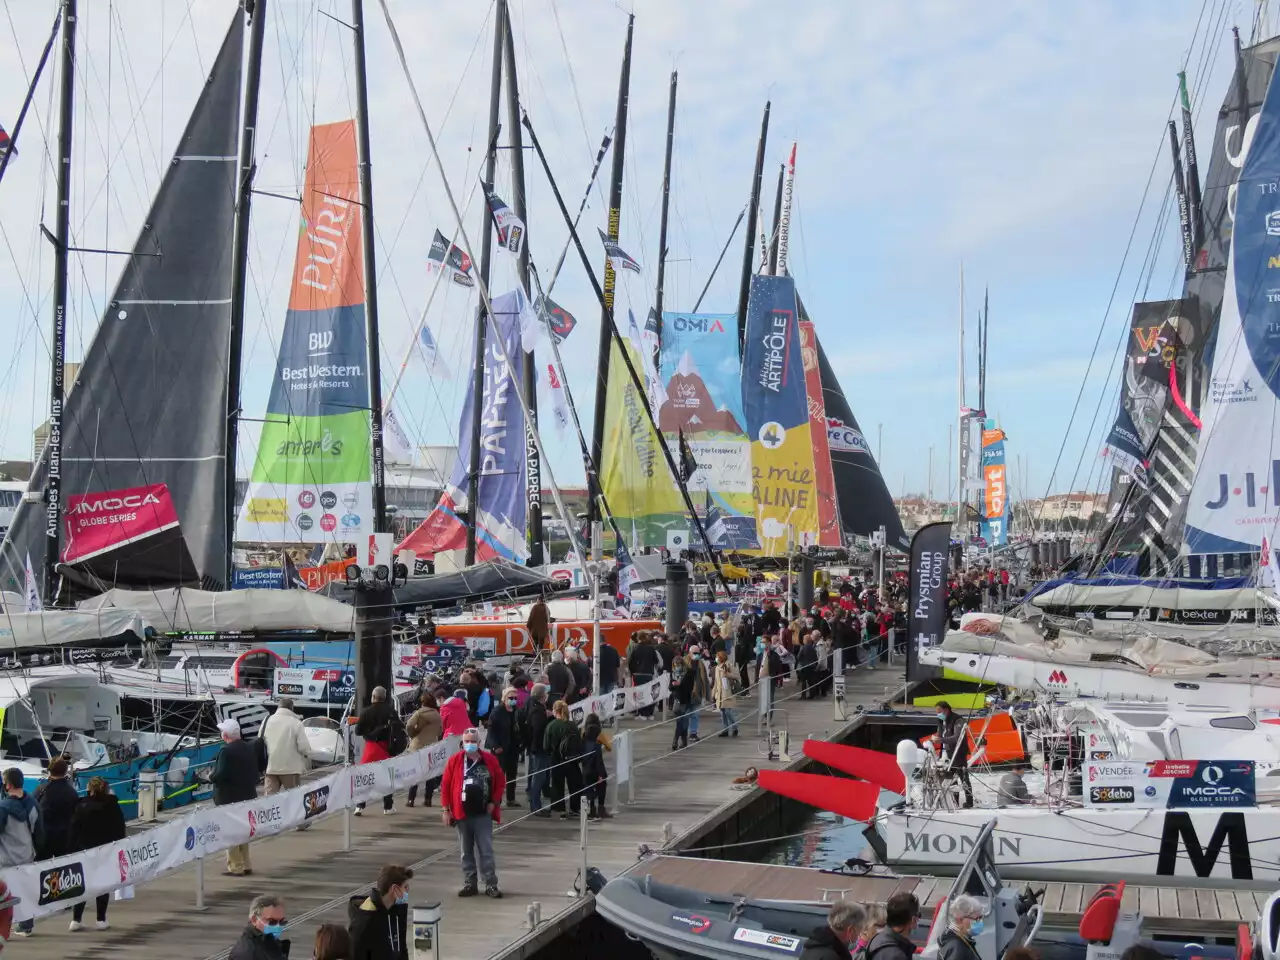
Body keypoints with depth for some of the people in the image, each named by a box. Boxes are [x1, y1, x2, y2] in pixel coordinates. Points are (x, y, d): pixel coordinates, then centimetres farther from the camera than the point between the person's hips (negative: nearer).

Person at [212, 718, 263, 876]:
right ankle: (246, 865, 23)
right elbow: (260, 767, 11)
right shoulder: (250, 748, 4)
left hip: (229, 798, -8)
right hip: (247, 796, 8)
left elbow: (220, 775, -26)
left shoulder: (226, 751, -20)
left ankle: (236, 866, 1)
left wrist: (211, 776, -7)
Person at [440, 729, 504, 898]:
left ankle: (491, 885, 5)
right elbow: (445, 785, -1)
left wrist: (494, 802, 0)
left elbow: (500, 782, 7)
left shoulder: (490, 759, -2)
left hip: (483, 814, -1)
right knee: (466, 852, 10)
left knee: (486, 851, 0)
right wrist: (446, 809, -3)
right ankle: (470, 884, 18)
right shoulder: (454, 760, -3)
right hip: (462, 813, 1)